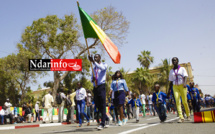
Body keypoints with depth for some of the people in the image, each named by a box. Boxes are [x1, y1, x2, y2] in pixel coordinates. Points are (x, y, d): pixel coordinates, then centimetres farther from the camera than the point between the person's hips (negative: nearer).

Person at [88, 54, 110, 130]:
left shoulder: (104, 65, 4)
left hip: (101, 86, -6)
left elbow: (102, 68, -23)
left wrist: (93, 61, -32)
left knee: (102, 105, -9)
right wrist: (93, 79, -3)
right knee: (97, 105, 8)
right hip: (95, 87, 6)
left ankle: (102, 123, -9)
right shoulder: (94, 68, 21)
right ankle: (106, 118, 25)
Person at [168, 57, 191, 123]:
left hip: (182, 86, -2)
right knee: (177, 101, -13)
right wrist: (169, 90, 12)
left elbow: (185, 77, -5)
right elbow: (171, 81, 17)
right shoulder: (171, 71, 16)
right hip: (175, 86, 2)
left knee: (184, 101, 0)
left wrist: (185, 83, -25)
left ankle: (188, 115, 21)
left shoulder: (182, 69, 8)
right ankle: (181, 117, -15)